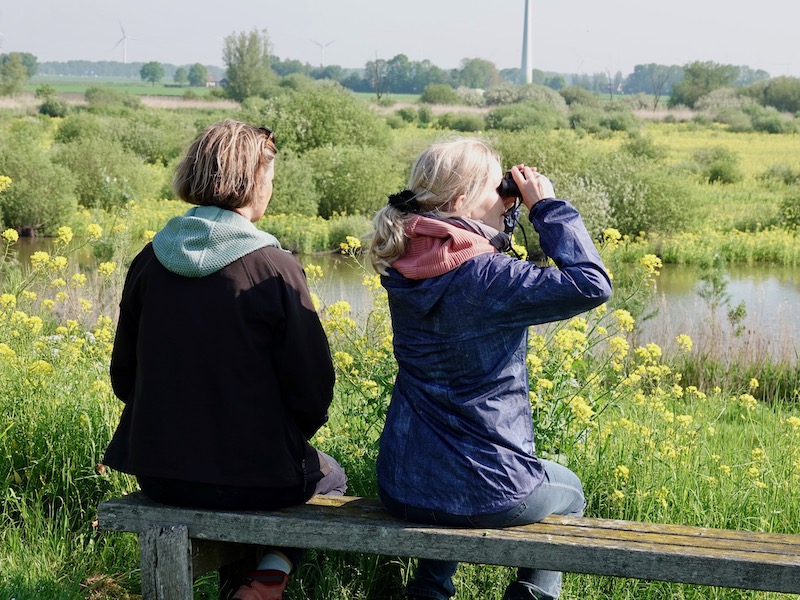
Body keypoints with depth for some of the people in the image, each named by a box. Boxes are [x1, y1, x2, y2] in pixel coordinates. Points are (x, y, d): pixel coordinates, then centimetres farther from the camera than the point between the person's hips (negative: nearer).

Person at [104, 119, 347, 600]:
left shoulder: (150, 262, -1)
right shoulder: (275, 269, -15)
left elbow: (124, 376, 7)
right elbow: (312, 388, -12)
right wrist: (287, 439, 9)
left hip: (160, 474, 6)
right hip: (255, 480, -5)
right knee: (331, 476, 28)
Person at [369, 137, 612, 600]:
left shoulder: (406, 271, -1)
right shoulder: (486, 276, -24)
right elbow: (592, 285, -25)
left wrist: (504, 215, 6)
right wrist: (547, 206, -16)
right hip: (485, 494, -6)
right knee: (569, 490, 29)